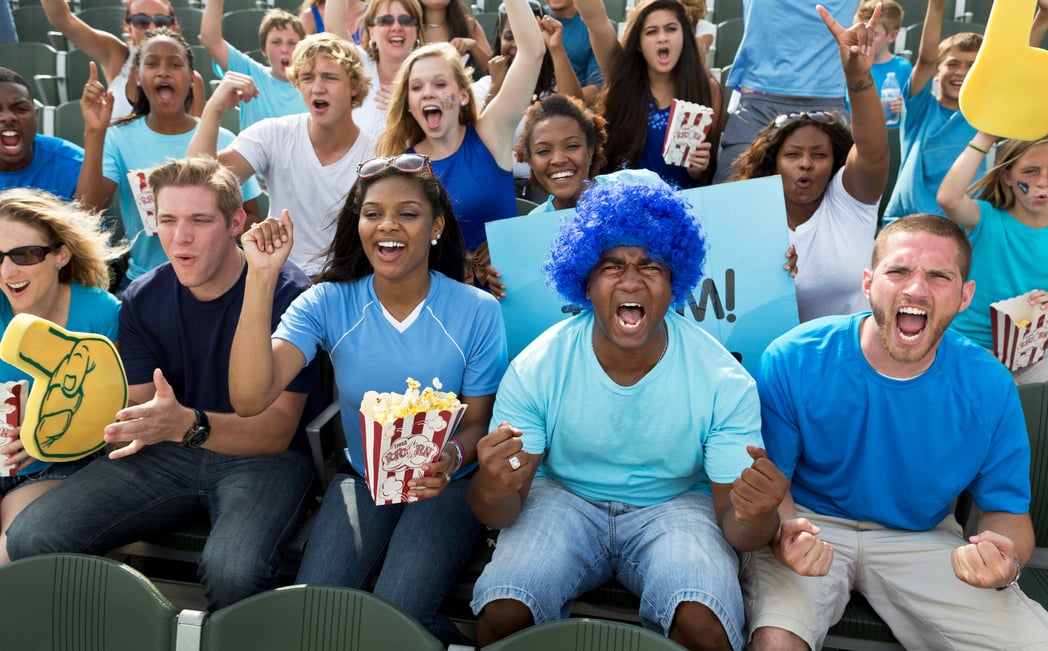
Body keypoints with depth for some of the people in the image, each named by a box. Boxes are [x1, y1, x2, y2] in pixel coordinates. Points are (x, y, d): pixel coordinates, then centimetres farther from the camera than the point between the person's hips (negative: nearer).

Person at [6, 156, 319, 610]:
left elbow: (278, 429, -17)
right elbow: (138, 405, 6)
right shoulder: (143, 298, 5)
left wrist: (188, 424, -35)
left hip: (261, 456, -4)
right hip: (167, 454, 5)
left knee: (231, 572, -36)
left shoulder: (286, 291, -13)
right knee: (30, 539, -16)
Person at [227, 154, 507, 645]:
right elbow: (250, 397, -21)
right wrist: (262, 277, -26)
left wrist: (452, 457, -28)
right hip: (362, 480, 3)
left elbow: (478, 422, -3)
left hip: (444, 485, -2)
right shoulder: (327, 304, -8)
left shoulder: (476, 312, -10)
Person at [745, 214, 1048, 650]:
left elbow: (1005, 509, 1)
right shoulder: (794, 361, -17)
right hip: (813, 524, -3)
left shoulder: (989, 388, -10)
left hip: (923, 539, 3)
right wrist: (785, 533, -31)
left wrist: (1004, 560, -23)